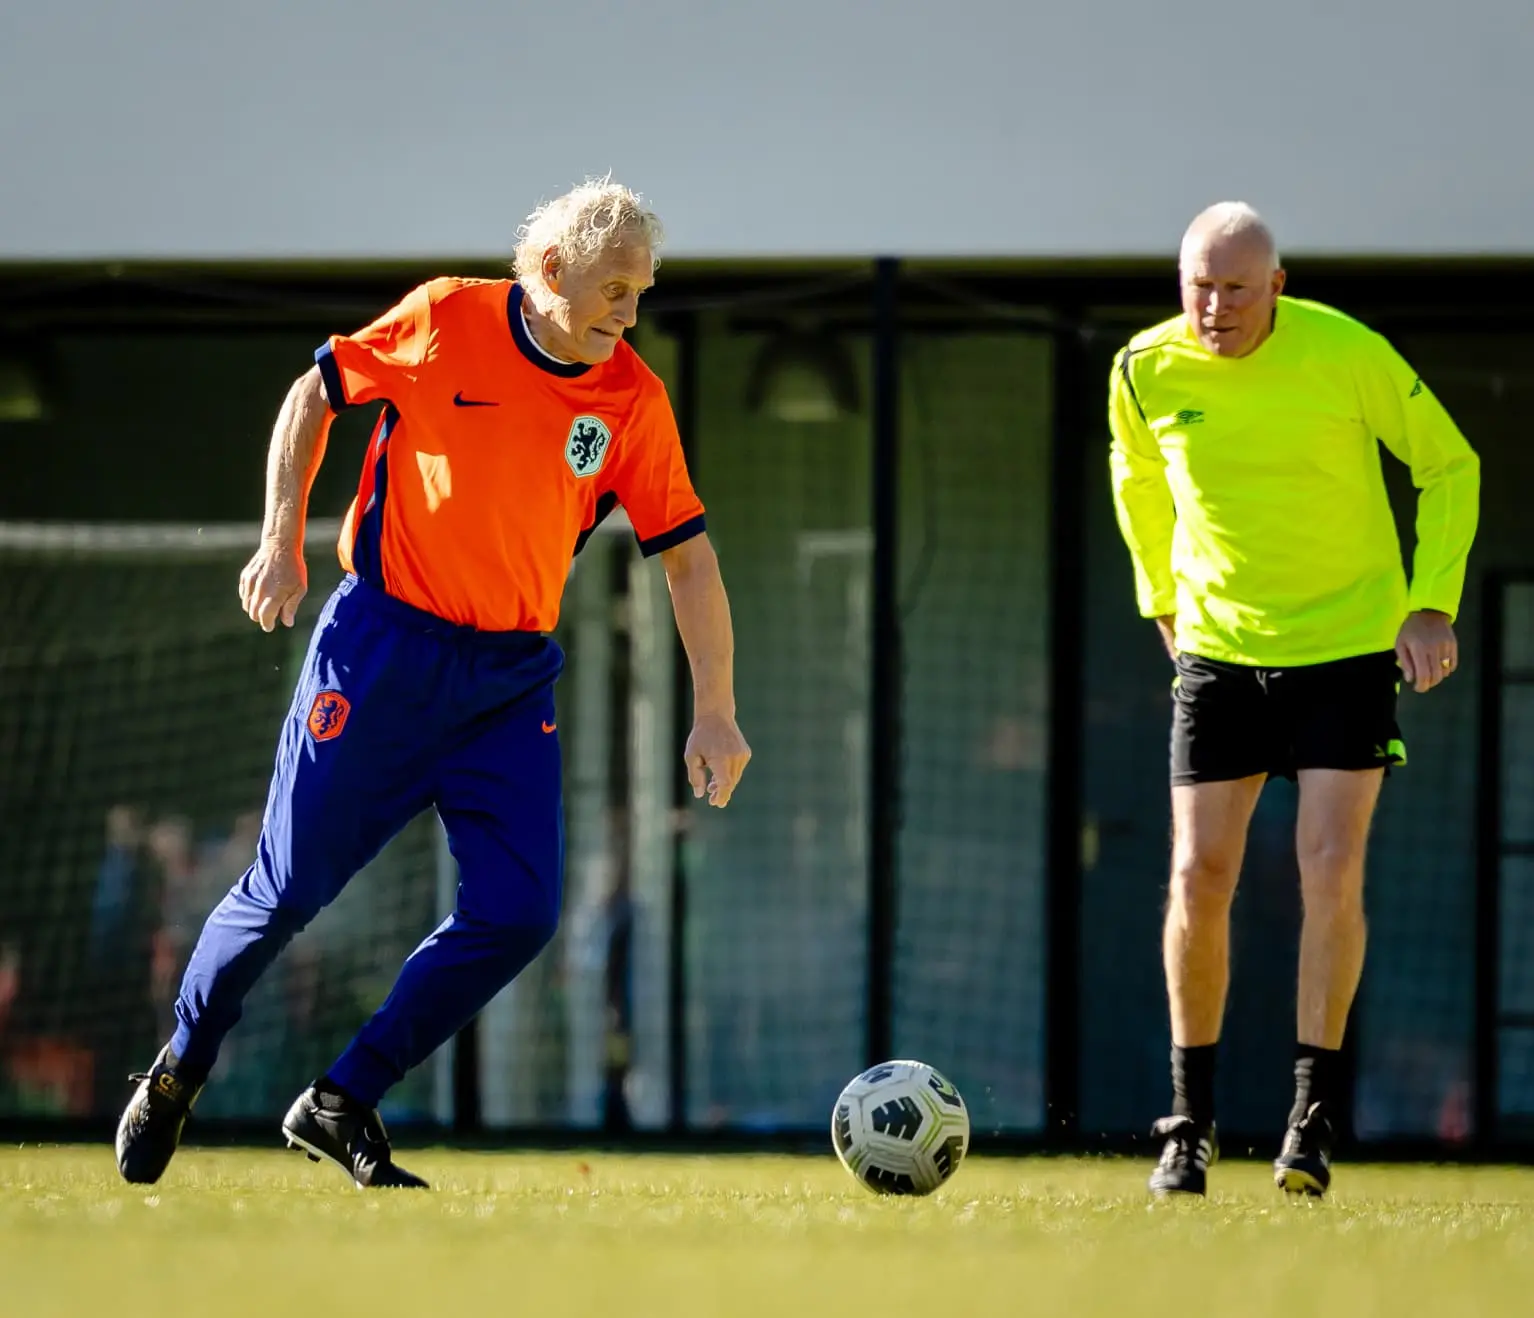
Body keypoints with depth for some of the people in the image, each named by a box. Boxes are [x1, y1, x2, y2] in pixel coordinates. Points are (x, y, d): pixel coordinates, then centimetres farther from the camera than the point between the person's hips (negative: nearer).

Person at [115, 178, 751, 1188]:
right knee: (287, 893, -2)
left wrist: (714, 713, -3)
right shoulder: (447, 322, -7)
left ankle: (342, 1107, 4)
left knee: (518, 913, -10)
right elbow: (317, 395, 5)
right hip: (381, 647, -3)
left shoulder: (633, 398, -2)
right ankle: (177, 1075, 23)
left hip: (512, 678, 3)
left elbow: (686, 552, 2)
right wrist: (283, 545, -2)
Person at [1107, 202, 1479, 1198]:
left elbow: (1448, 463, -1)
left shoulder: (1347, 354, -15)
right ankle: (1191, 1120, 10)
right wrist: (1164, 600, 15)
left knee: (1331, 871, -11)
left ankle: (1314, 1116, -1)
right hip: (1217, 654, 2)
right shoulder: (1146, 372, -7)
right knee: (1199, 879, -4)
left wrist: (1432, 603, -7)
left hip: (1348, 647, -2)